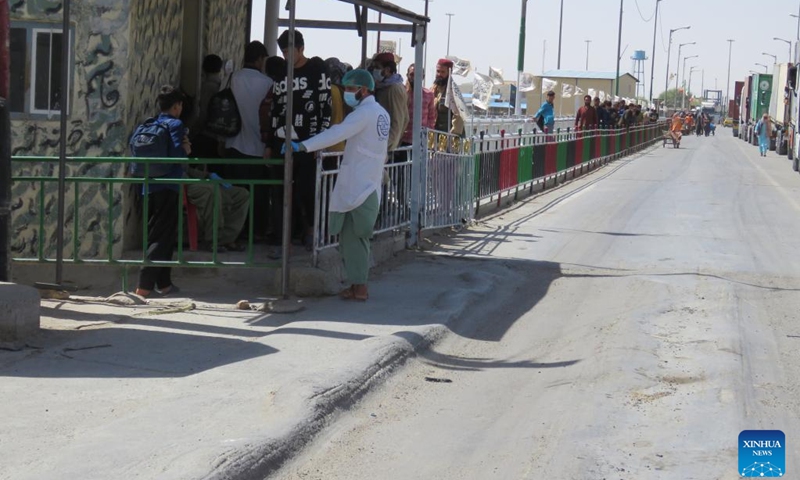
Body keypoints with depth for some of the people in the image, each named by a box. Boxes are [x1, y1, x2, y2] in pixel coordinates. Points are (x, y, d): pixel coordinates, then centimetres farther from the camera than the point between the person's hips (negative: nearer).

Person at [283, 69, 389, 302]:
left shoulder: (364, 113, -13)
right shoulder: (381, 114, 15)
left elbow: (337, 134, -25)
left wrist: (302, 146, -30)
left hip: (357, 186, -9)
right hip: (371, 185, 9)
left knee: (352, 235, -5)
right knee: (357, 236, 13)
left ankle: (358, 286, -5)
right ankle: (359, 284, 15)